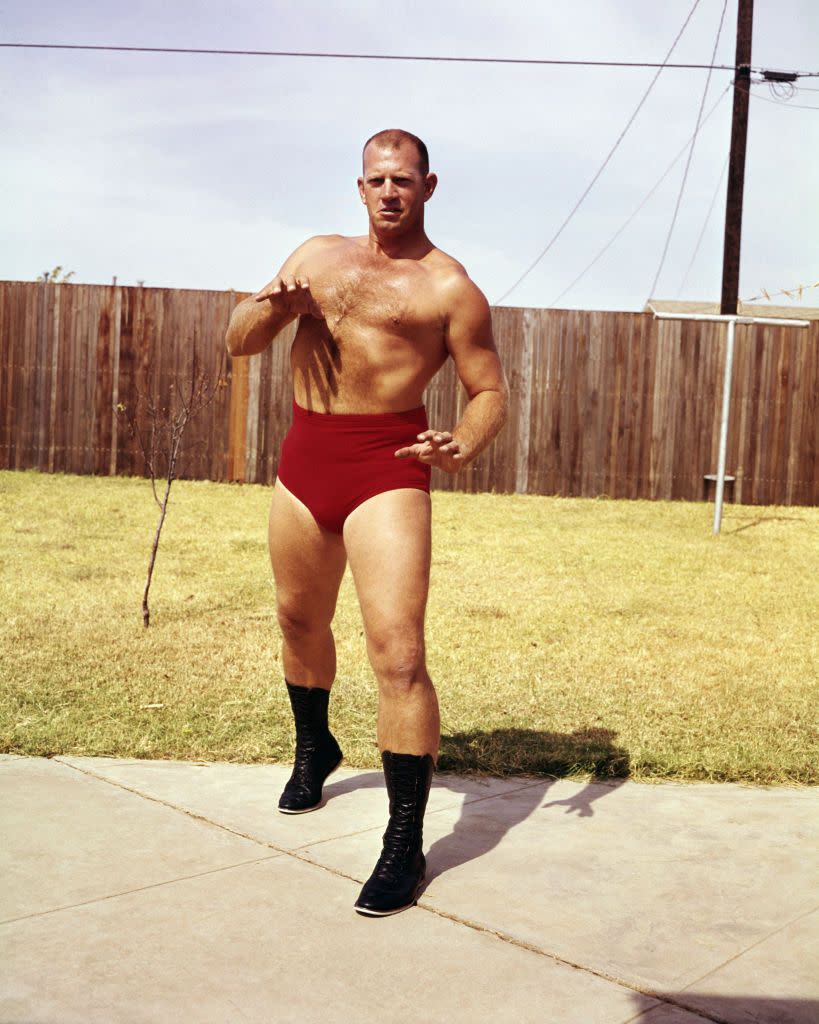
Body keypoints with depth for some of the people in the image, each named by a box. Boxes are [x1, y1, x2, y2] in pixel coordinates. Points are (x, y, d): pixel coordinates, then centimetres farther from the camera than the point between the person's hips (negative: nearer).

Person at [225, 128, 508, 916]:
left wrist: (464, 447, -25)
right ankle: (313, 749, 49)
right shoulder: (318, 255, 14)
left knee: (397, 654, -15)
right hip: (304, 459, 6)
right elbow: (237, 343, 13)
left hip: (386, 466, -6)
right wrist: (273, 307, -10)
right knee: (300, 620, 22)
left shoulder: (449, 287, -1)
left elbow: (488, 391, -2)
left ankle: (405, 845, -5)